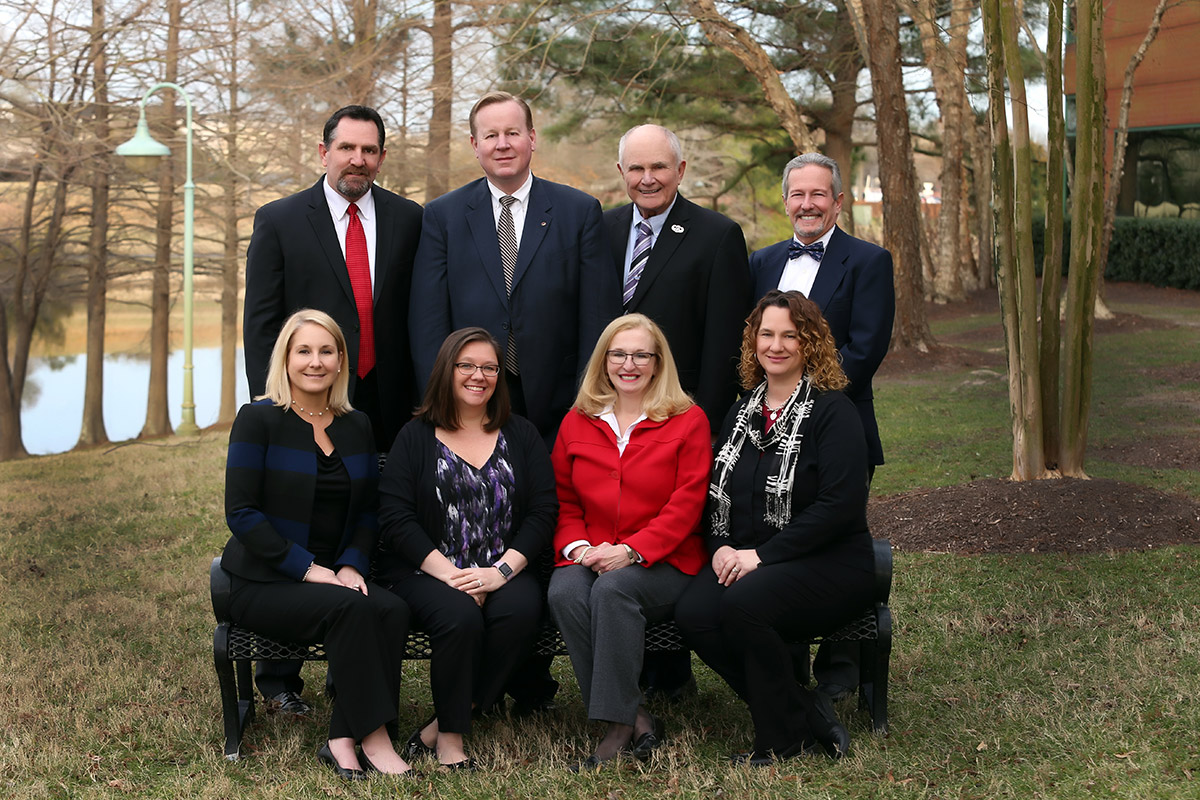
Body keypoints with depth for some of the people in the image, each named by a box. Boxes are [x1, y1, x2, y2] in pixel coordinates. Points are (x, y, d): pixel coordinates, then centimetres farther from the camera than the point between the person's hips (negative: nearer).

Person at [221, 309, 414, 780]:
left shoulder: (356, 427, 12)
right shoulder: (258, 419, -5)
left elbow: (368, 511, 13)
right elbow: (241, 513, -11)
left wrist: (351, 565, -7)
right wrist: (307, 568, -17)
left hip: (336, 577, 5)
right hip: (263, 583, -5)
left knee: (393, 610, -27)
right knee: (352, 609, -32)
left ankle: (343, 741, -22)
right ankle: (372, 738, -24)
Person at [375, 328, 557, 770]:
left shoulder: (521, 436, 13)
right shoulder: (415, 437, 7)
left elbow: (543, 512, 4)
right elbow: (396, 517, -2)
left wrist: (502, 570, -13)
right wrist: (447, 572, -16)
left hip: (503, 571, 2)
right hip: (425, 571, -2)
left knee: (522, 610, -31)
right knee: (460, 615, -34)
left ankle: (438, 729, -19)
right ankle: (451, 741, -15)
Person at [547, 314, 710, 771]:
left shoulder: (688, 421, 4)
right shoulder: (576, 423, 15)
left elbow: (687, 505, -5)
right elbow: (563, 502, 16)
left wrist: (631, 550, -17)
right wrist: (577, 547, -6)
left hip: (662, 562, -3)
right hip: (590, 558, 3)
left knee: (613, 588, -35)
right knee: (565, 592, -30)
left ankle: (618, 728, -28)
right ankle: (636, 721, -25)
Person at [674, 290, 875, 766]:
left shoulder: (832, 410, -6)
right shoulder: (742, 412, 15)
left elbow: (840, 504, -16)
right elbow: (715, 492, 16)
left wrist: (762, 555, -18)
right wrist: (721, 547, -5)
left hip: (828, 566, -6)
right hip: (742, 562, 6)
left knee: (742, 603, -33)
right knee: (692, 614, -24)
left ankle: (782, 740, -11)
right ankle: (805, 711, -8)